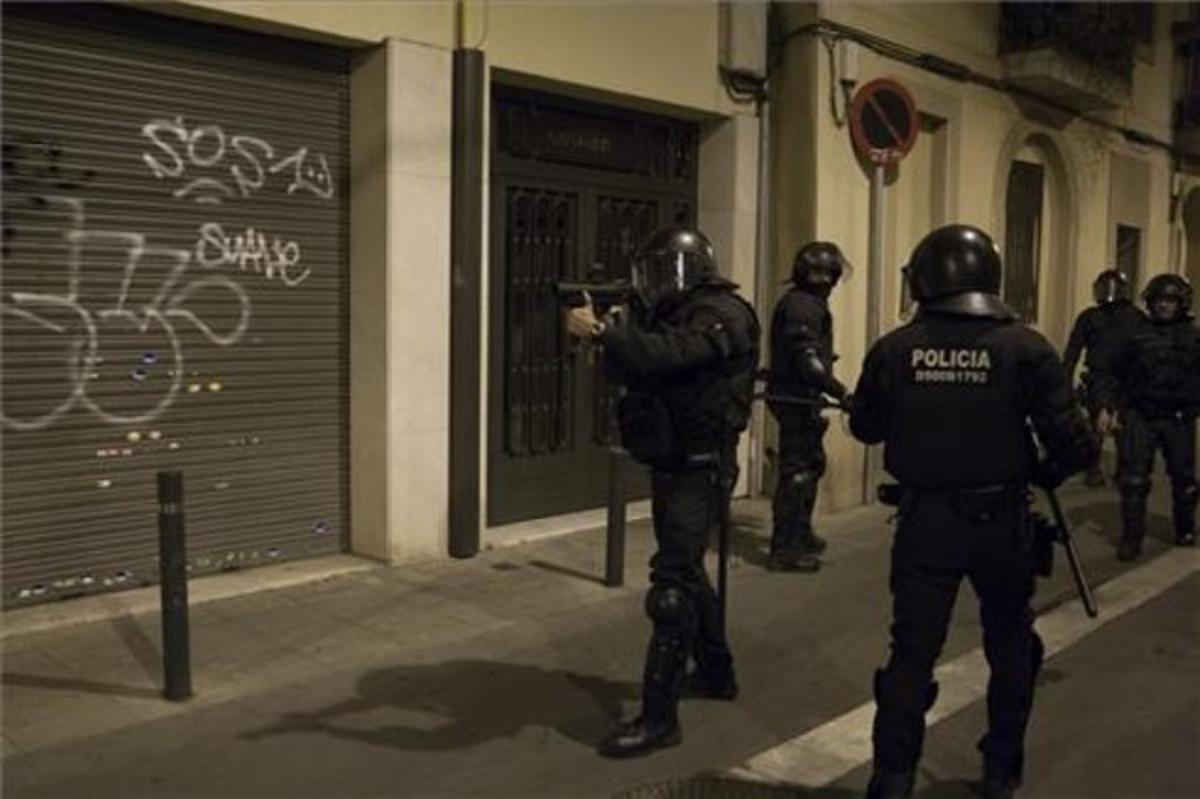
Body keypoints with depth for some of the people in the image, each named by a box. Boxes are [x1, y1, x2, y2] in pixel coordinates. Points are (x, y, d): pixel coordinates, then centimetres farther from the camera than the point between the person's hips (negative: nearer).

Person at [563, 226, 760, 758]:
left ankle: (659, 718, -8)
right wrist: (613, 331, 0)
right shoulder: (675, 315, 14)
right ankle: (716, 672, 38)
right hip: (672, 467, 10)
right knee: (685, 572, 20)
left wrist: (600, 331, -28)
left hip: (700, 469, -10)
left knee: (672, 585, -13)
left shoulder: (721, 315, -15)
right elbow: (632, 370, 16)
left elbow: (667, 355, -32)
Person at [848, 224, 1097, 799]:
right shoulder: (1024, 348, -11)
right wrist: (1047, 473, 8)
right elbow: (1072, 442, -13)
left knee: (912, 651, 9)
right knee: (1010, 648, 20)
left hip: (923, 521, 0)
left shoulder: (894, 349, -8)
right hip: (1000, 520, 0)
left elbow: (864, 427, 5)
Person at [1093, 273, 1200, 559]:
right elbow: (1111, 373, 6)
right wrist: (1107, 406, -4)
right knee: (1133, 480, -3)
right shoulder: (1136, 335, 2)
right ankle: (1131, 538, 5)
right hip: (1139, 417, -1)